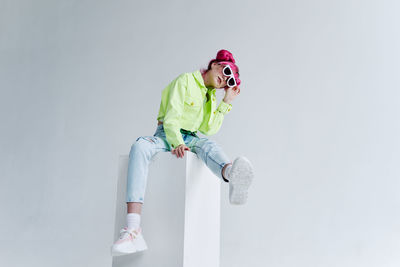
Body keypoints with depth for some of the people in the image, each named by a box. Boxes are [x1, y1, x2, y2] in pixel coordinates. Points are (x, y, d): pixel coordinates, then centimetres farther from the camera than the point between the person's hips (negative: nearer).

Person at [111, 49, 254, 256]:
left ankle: (232, 175, -72)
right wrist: (177, 143, -27)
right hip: (167, 135, -4)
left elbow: (209, 130, 5)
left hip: (192, 138, 4)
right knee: (140, 146, -37)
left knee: (209, 145, -32)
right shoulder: (185, 81, 0)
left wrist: (226, 102, 5)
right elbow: (171, 118, -11)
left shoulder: (211, 96, 20)